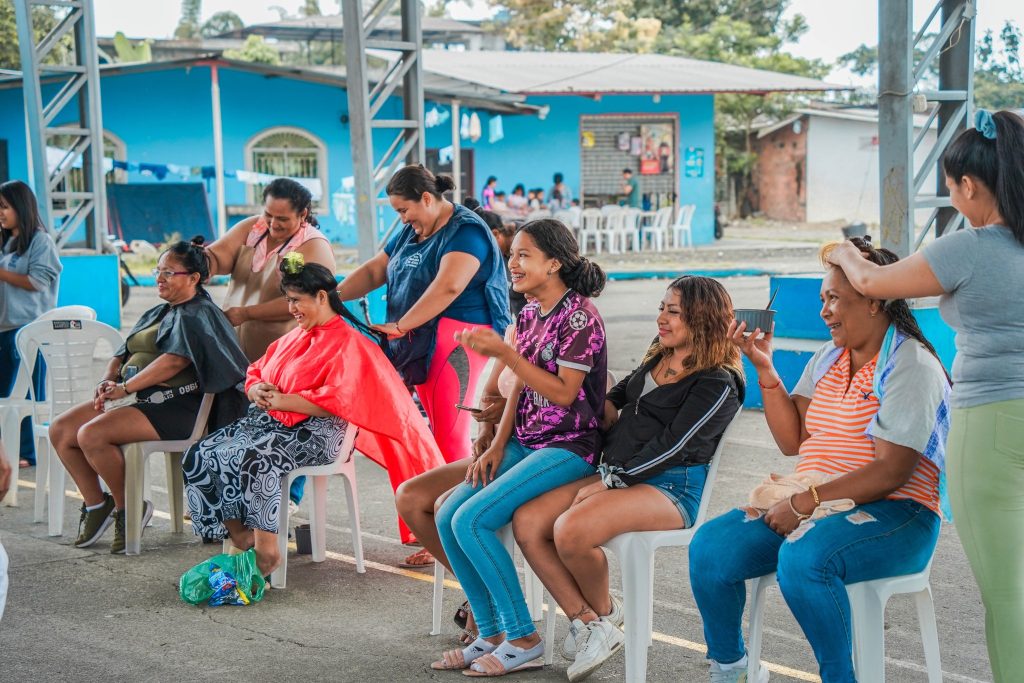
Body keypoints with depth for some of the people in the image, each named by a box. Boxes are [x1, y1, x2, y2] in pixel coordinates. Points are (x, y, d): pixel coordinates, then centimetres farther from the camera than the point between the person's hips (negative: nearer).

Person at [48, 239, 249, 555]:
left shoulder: (198, 315, -5)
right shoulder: (156, 314, 24)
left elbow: (174, 361, -21)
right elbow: (121, 355, 22)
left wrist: (125, 388, -25)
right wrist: (108, 381, -1)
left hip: (173, 404, -10)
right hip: (136, 398, 10)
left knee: (92, 434, -28)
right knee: (60, 430, -4)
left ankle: (128, 509, -9)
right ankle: (96, 505, 5)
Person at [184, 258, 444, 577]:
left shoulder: (348, 342, -5)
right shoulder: (295, 337, 23)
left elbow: (336, 401, -18)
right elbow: (255, 372, 23)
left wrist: (281, 400, -18)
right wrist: (257, 390, -2)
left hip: (313, 431, -9)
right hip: (268, 420, 9)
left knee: (250, 459, -36)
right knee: (199, 456, -12)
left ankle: (266, 552, -29)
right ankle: (240, 539, -11)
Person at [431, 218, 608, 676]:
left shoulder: (580, 315, -13)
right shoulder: (530, 313, 13)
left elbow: (563, 393, -19)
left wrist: (504, 352, -22)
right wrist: (497, 446, 4)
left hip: (569, 447, -9)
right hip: (525, 442, 9)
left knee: (471, 519, -22)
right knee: (447, 516, -7)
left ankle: (523, 639, -10)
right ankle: (492, 634, 2)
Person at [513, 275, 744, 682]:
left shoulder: (717, 385, -7)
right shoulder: (657, 360, 19)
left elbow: (672, 446, -15)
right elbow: (614, 400, 36)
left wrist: (610, 481, -16)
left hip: (671, 487, -8)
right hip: (616, 475, 9)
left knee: (570, 530, -33)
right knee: (526, 522, -13)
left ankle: (604, 614, -3)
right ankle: (587, 623, -9)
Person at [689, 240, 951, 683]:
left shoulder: (910, 366, -10)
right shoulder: (828, 358, 15)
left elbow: (891, 471, -19)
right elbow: (793, 441, 10)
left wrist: (803, 503, -21)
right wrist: (764, 367, 2)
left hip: (893, 514, -8)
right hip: (808, 506, 8)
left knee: (802, 558, -37)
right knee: (709, 547, -11)